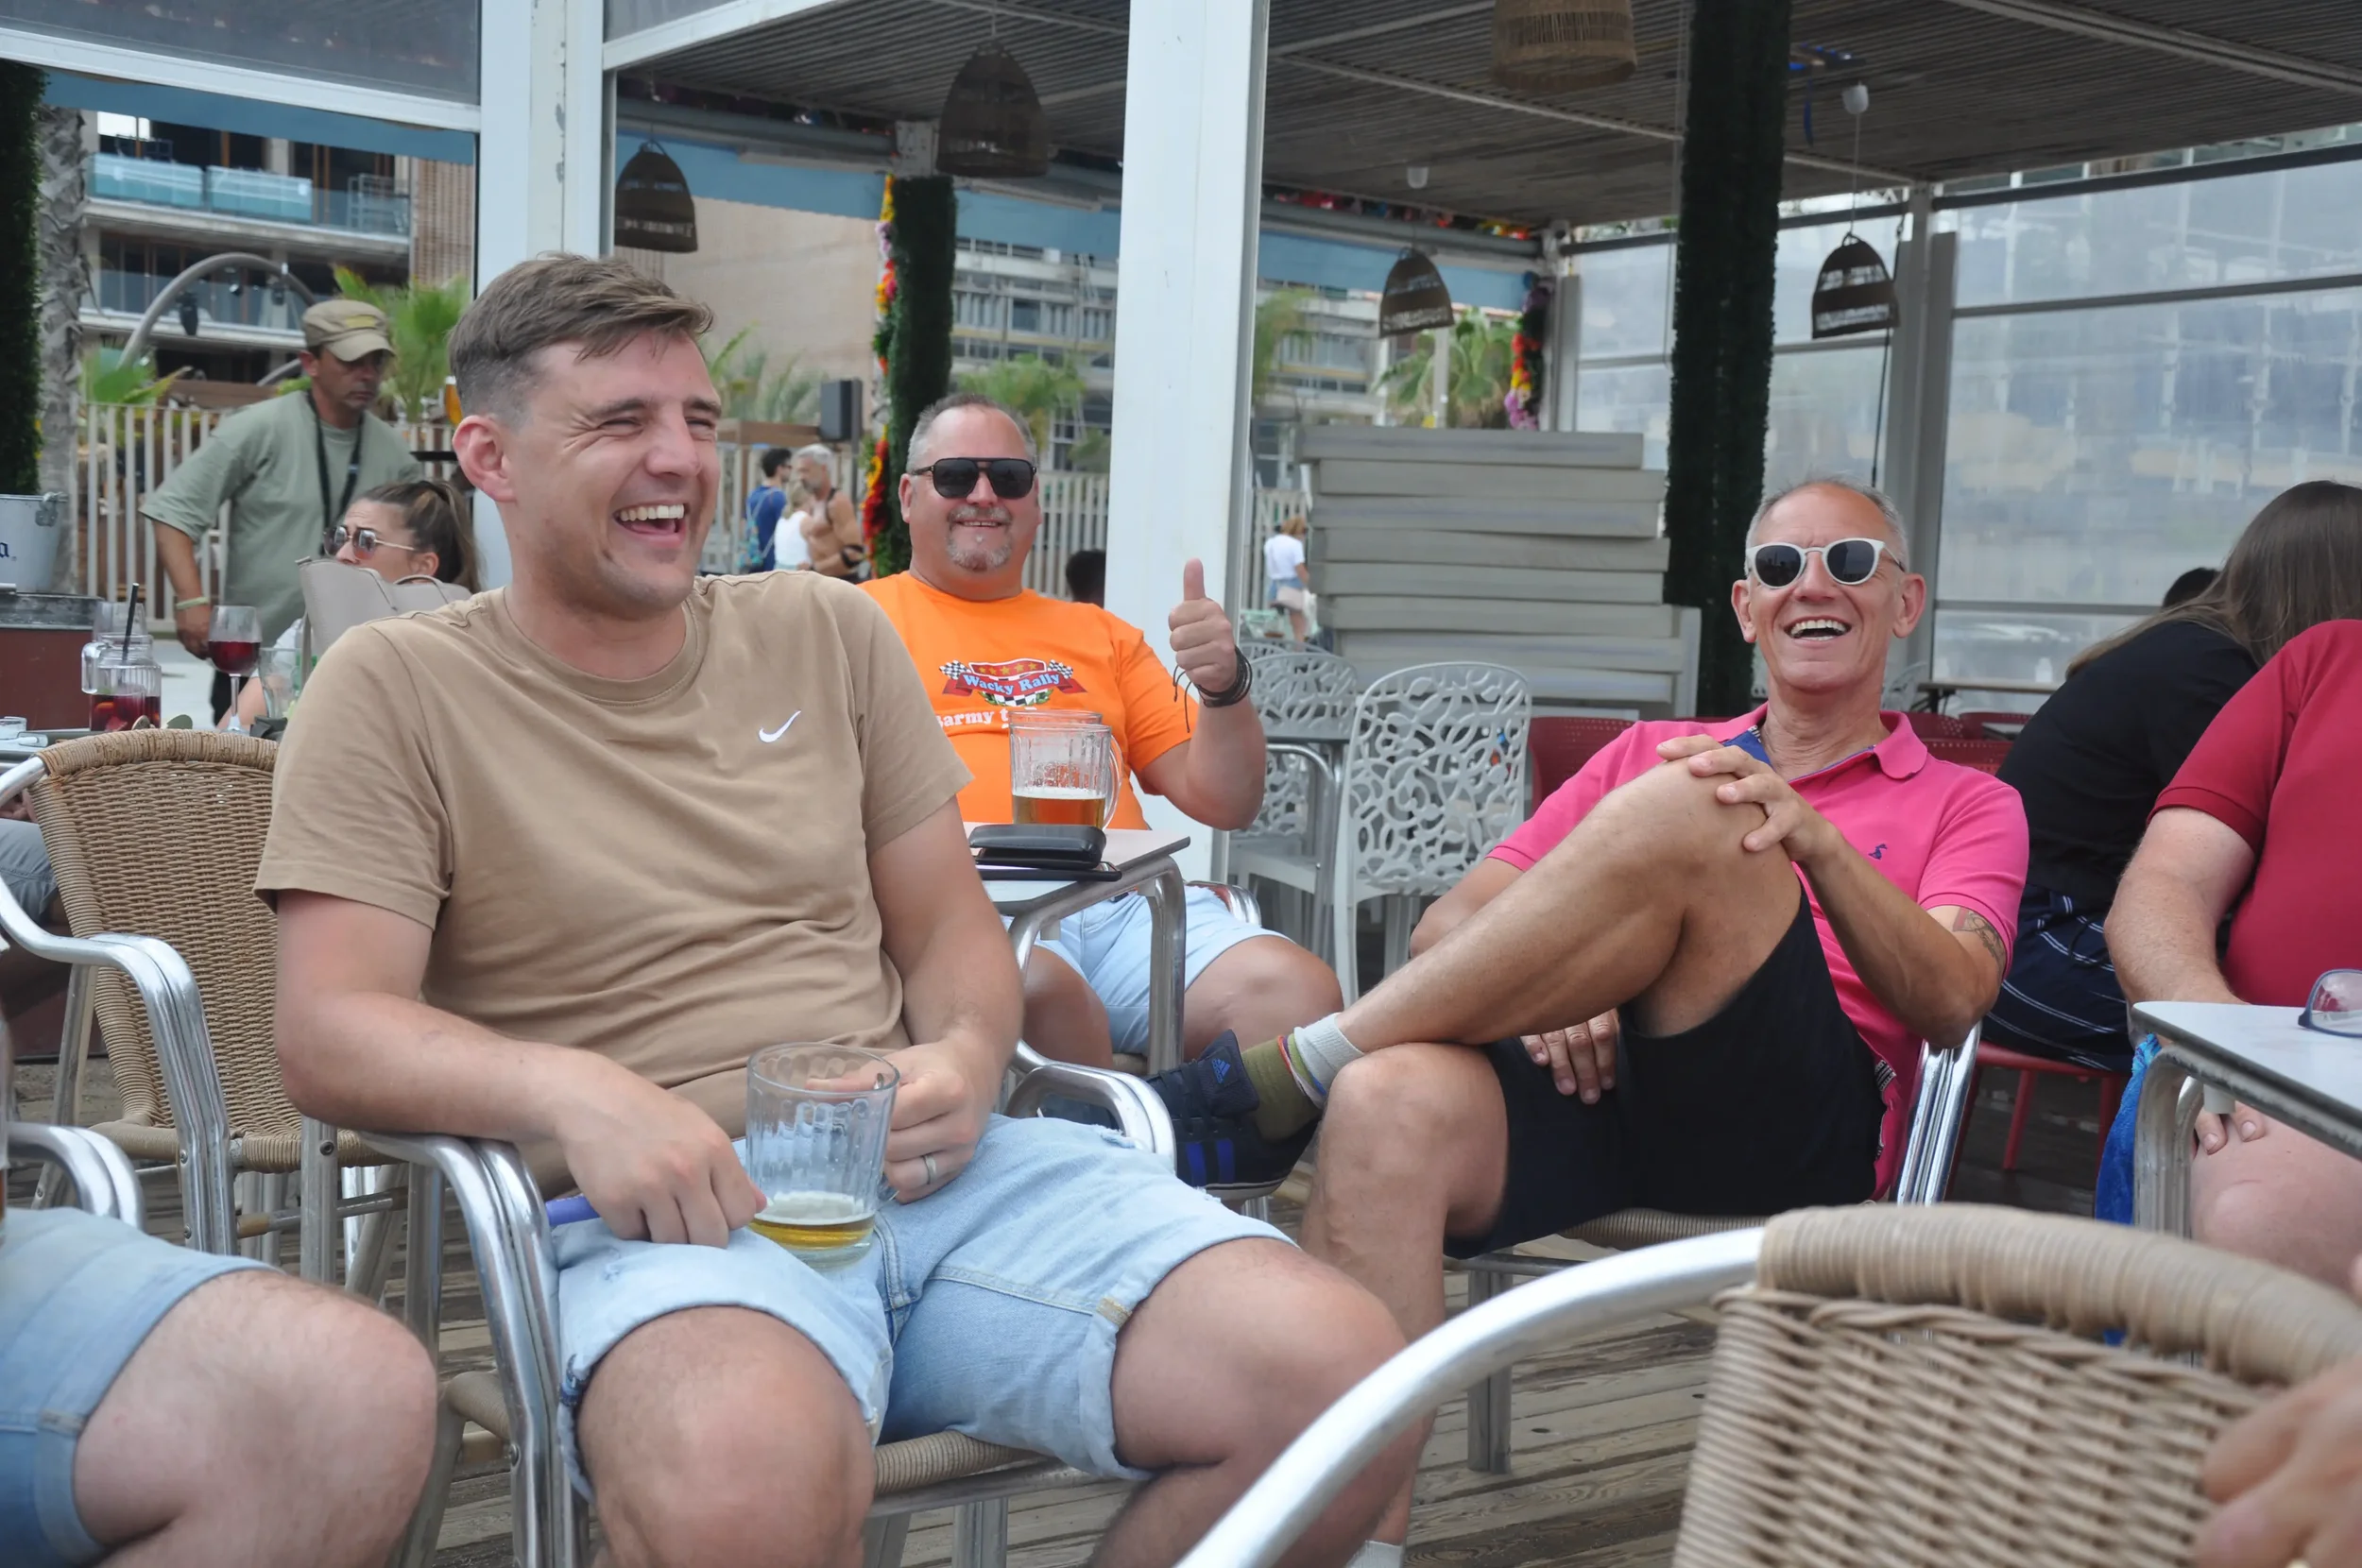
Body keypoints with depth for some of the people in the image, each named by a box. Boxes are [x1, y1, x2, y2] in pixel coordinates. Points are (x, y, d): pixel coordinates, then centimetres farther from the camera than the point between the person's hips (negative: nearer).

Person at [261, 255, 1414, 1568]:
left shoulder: (830, 633, 17)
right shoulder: (395, 690, 5)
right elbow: (330, 1033, -4)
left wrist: (968, 1058, -4)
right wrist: (571, 1090, -24)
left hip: (930, 1167, 5)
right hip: (658, 1211, -4)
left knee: (1341, 1378, -18)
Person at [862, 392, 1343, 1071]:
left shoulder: (1101, 634, 28)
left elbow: (1224, 803, 22)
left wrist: (1225, 687, 3)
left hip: (1126, 904, 3)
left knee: (1297, 988, -26)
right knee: (1039, 988, -38)